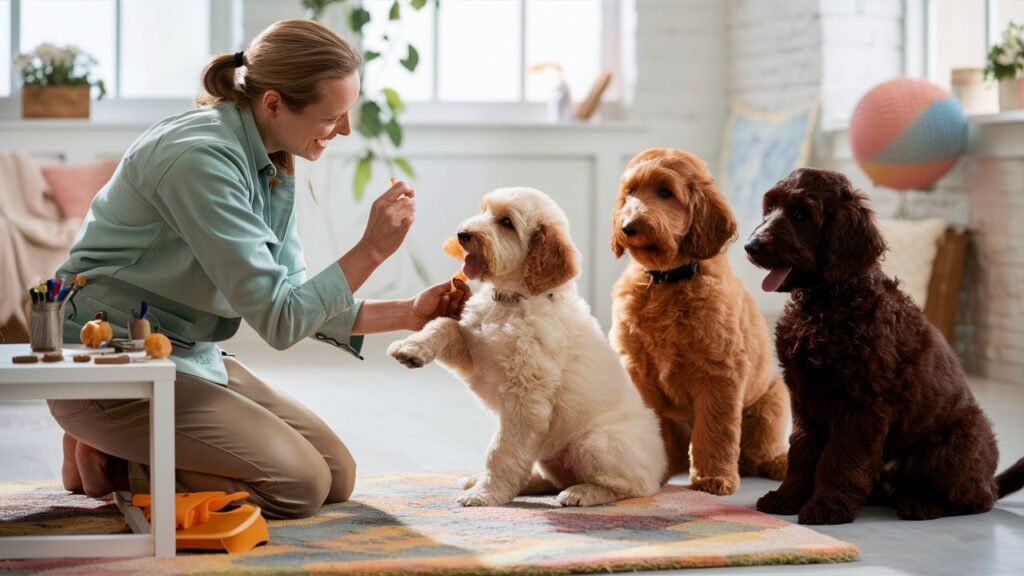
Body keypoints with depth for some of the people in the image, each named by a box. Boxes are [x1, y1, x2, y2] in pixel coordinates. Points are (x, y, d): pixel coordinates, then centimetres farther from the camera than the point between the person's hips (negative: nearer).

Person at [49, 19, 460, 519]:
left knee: (338, 475, 7)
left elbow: (293, 298, 8)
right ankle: (109, 464, -2)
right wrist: (370, 250, -24)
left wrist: (408, 314, 3)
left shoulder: (273, 166, 4)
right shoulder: (201, 158, -25)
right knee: (298, 485, -18)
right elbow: (277, 318, -24)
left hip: (190, 358, 10)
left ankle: (122, 453, 13)